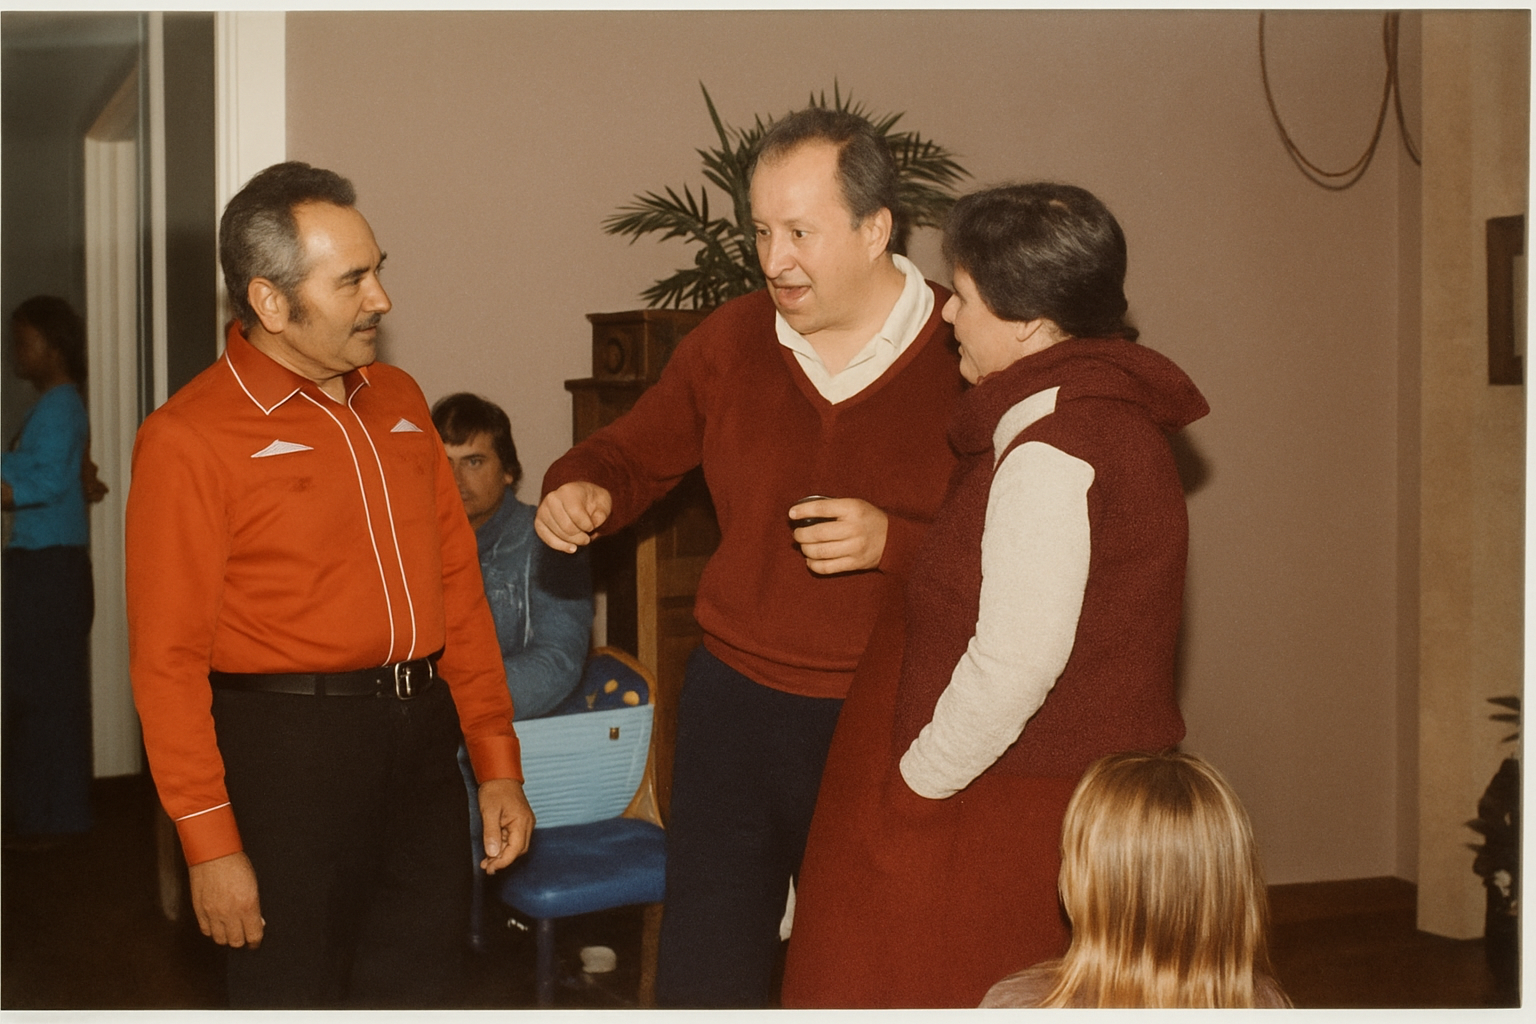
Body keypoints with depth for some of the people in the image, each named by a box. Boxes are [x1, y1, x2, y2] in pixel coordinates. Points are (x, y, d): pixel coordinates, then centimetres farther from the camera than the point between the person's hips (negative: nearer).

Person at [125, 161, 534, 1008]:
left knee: (421, 985, 15)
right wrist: (210, 842, -13)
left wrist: (497, 763, 10)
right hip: (287, 749, -6)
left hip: (421, 741, 6)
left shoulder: (398, 401, 10)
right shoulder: (190, 438, -10)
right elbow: (168, 660, -11)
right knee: (292, 992, 9)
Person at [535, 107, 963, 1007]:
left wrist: (893, 542, -23)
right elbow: (636, 451, 17)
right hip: (735, 705, 4)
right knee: (703, 975, 12)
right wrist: (584, 488, -5)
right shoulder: (730, 342, 3)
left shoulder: (966, 355, -10)